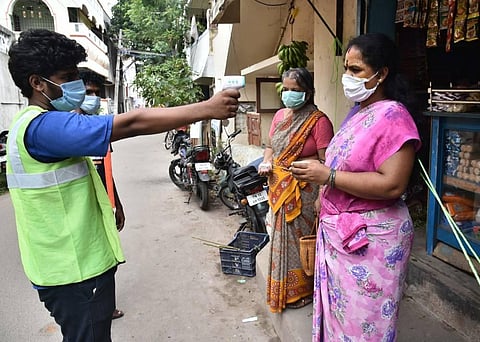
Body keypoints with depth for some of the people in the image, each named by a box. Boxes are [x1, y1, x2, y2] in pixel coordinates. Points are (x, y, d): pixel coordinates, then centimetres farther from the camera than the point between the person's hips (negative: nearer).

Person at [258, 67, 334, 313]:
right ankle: (280, 287, 36)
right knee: (281, 237, 18)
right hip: (279, 188, 7)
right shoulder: (280, 115, 10)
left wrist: (321, 198, -22)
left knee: (301, 240, 4)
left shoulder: (318, 120, -13)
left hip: (304, 190, -7)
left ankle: (302, 290, 25)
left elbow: (325, 161, -17)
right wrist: (266, 161, 0)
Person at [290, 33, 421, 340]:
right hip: (338, 231, 9)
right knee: (336, 312, 21)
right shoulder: (357, 112, 12)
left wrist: (328, 176, -23)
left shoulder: (393, 116, -16)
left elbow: (392, 185, -25)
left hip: (370, 238, -9)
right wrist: (316, 173, 10)